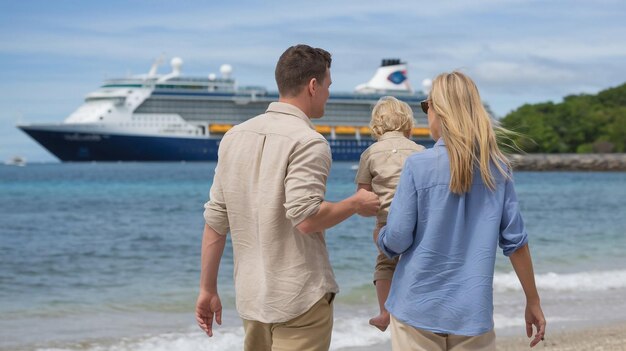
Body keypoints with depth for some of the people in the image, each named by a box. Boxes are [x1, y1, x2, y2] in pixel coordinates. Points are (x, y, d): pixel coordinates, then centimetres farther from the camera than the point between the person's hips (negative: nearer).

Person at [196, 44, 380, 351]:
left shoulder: (235, 136, 7)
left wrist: (208, 288, 12)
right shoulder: (307, 141, -13)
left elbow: (215, 220, 7)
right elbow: (306, 218, -23)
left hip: (250, 296, 7)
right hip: (299, 298, -7)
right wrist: (356, 204, -6)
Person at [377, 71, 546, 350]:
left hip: (419, 307, -2)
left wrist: (382, 239, 14)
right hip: (473, 310, 2)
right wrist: (533, 301, 11)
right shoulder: (497, 168, 0)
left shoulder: (418, 165, -9)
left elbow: (395, 241, -9)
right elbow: (515, 241, 2)